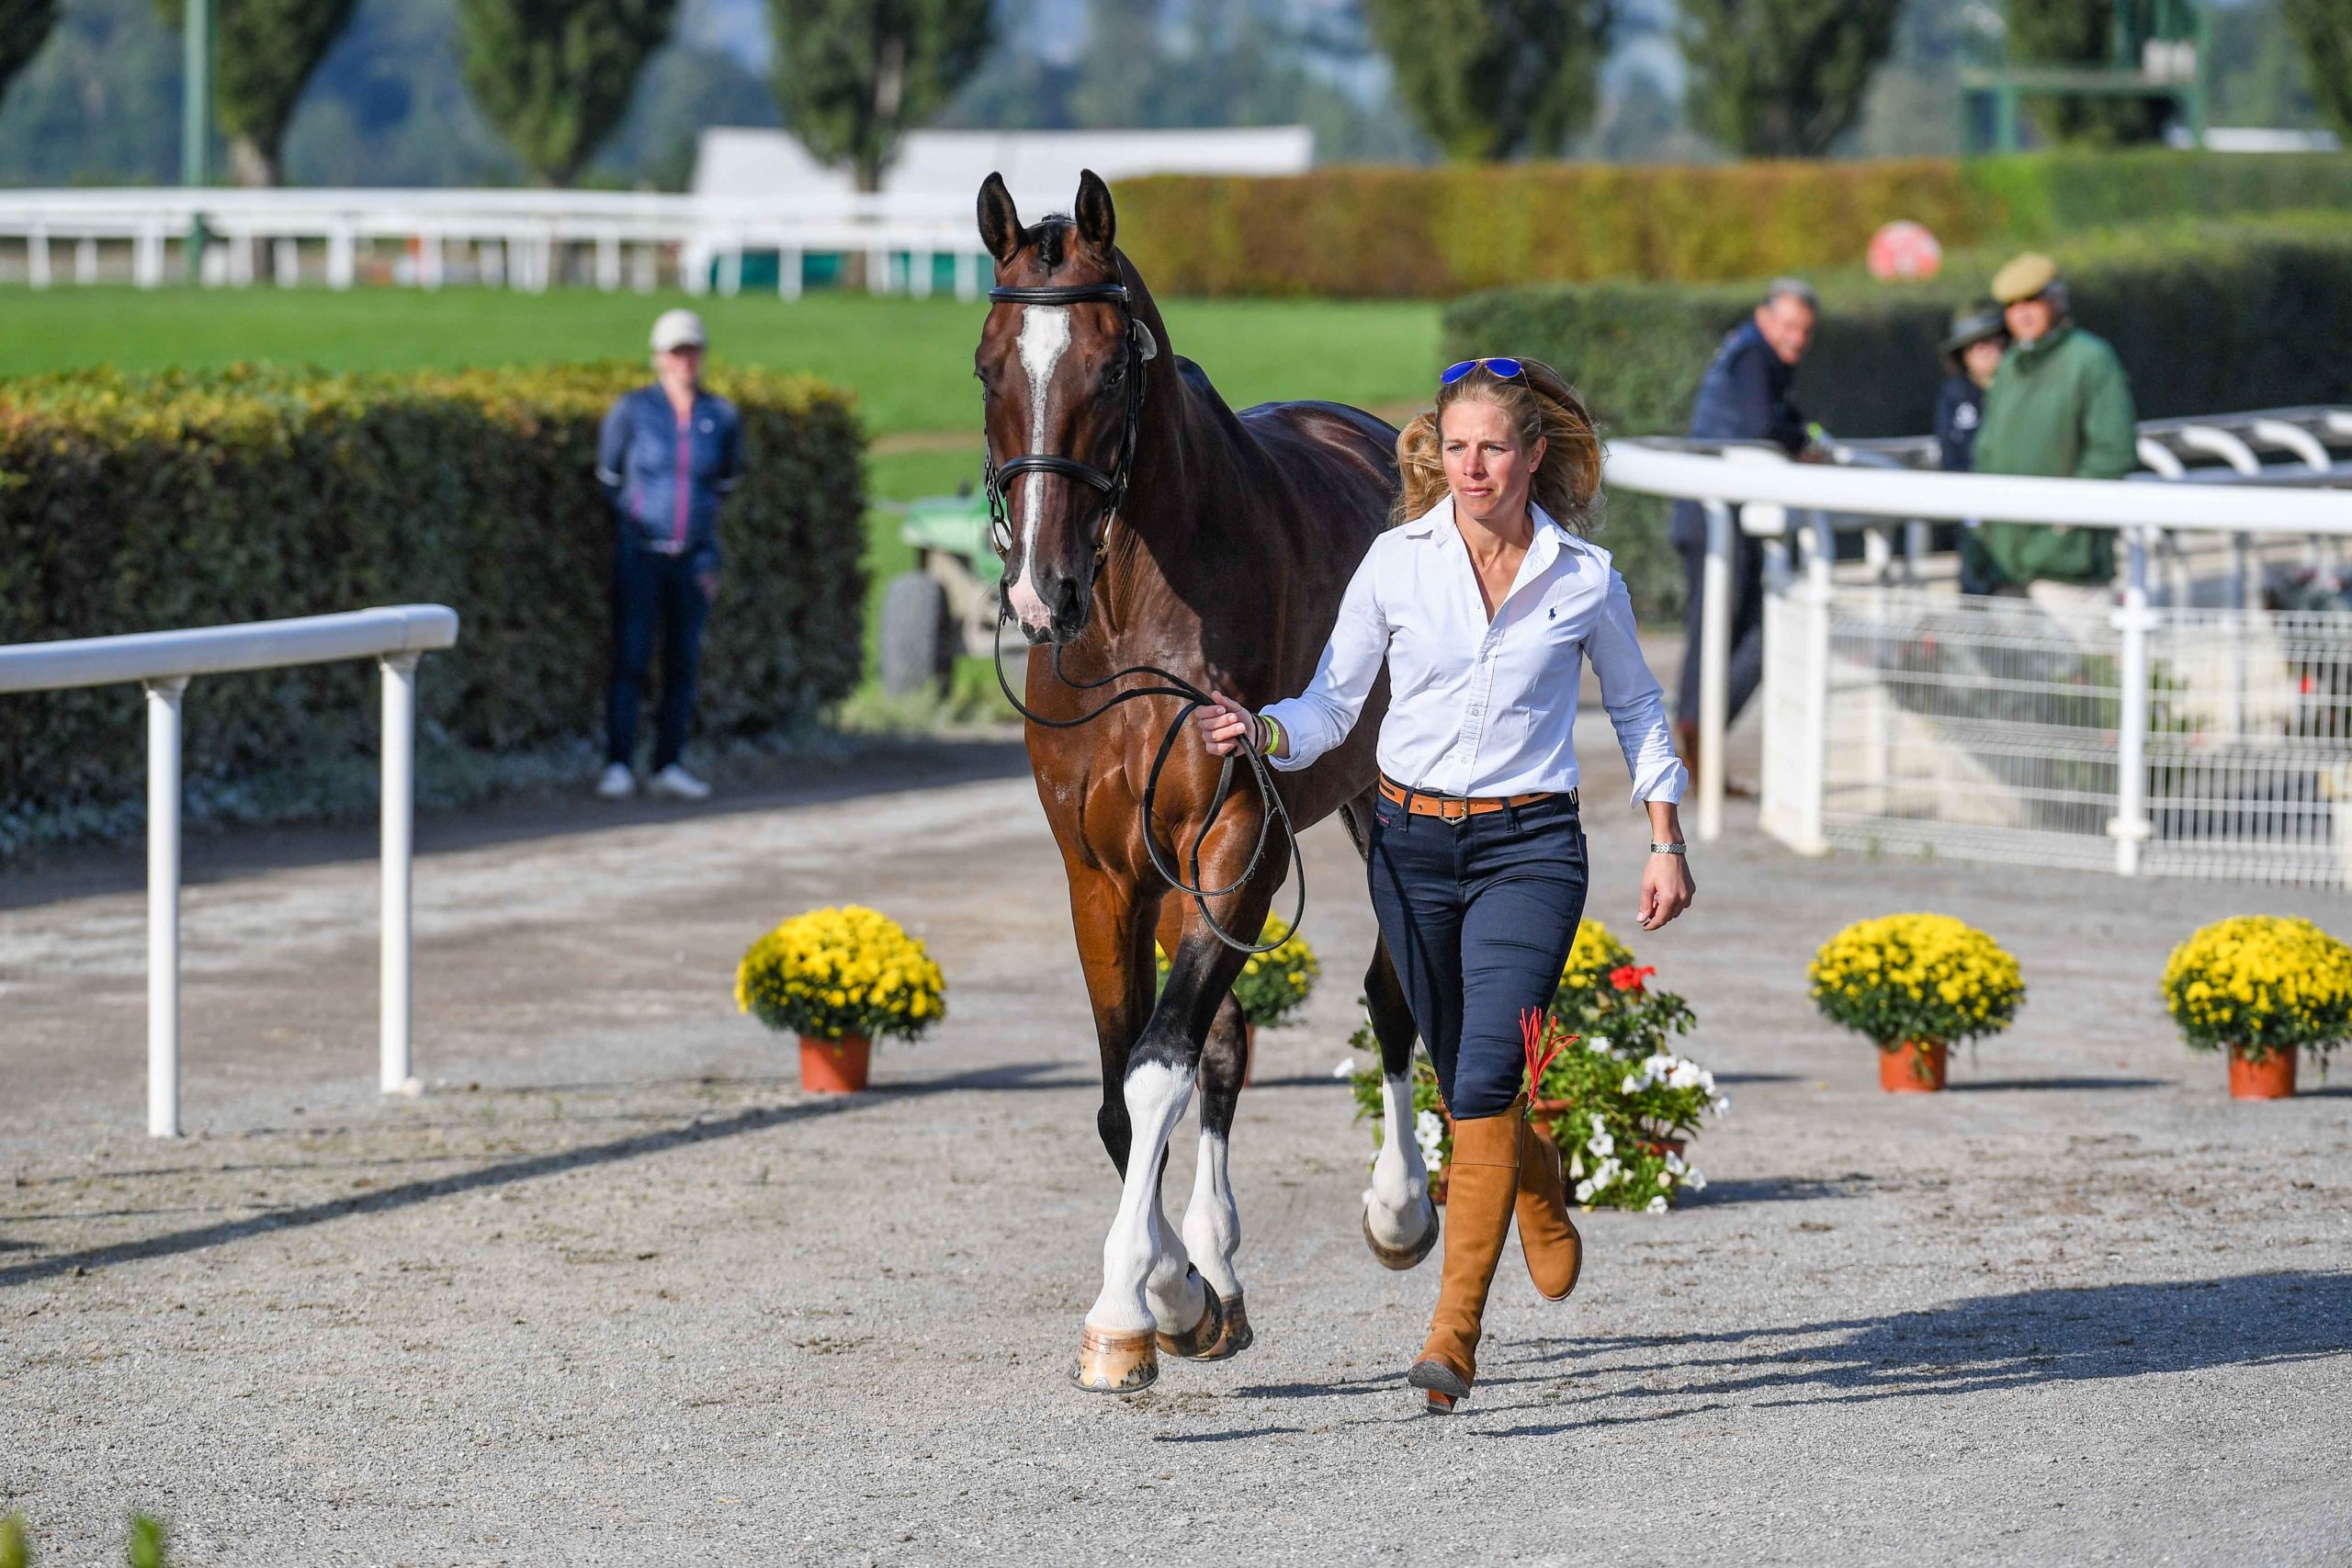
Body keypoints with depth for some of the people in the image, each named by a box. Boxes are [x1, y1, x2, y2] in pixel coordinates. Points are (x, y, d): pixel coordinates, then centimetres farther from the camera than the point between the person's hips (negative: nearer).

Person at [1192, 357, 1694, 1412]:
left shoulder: (1585, 579, -2)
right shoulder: (1397, 563, -1)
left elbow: (1635, 708, 13)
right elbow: (1332, 705, 2)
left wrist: (1667, 843, 11)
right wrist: (1261, 732, -18)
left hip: (1528, 849, -2)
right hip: (1411, 842, 3)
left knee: (1485, 1075, -17)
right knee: (1462, 1077, 14)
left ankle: (1455, 1333, -16)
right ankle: (1543, 1195, 48)